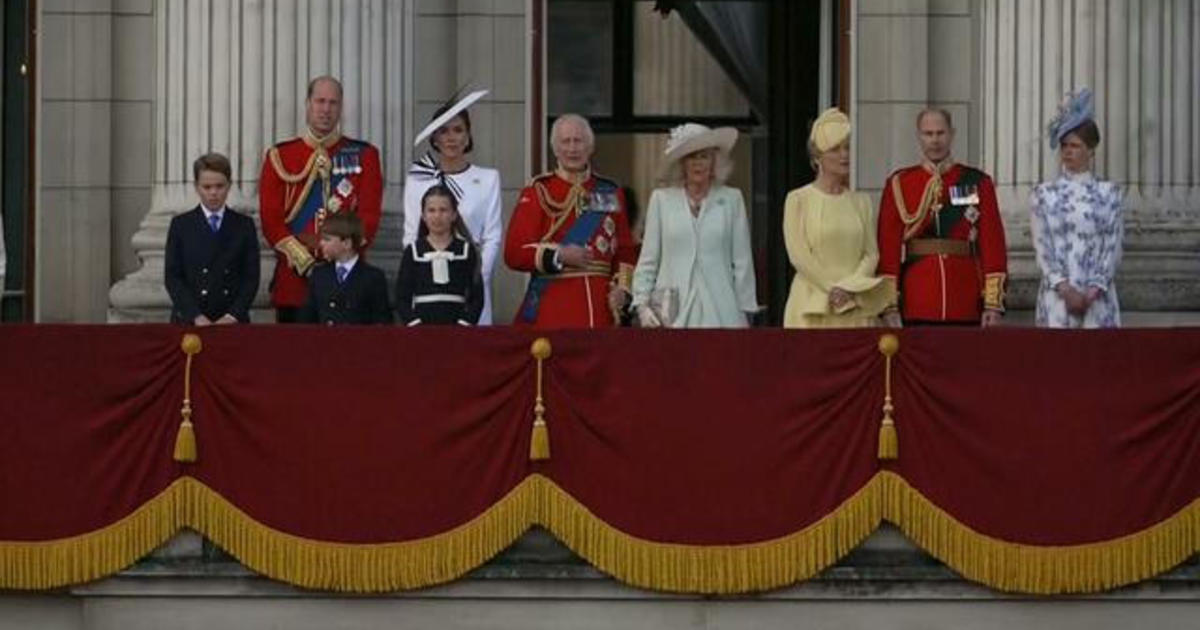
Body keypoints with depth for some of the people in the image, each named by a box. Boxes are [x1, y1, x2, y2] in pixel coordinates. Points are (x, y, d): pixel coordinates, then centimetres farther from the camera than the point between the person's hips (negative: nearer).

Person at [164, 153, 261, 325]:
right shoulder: (181, 225, 7)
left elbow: (251, 277, 4)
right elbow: (172, 277, 1)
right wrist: (196, 317, -12)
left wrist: (233, 316, -11)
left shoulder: (244, 225, 9)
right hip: (189, 322, -1)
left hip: (233, 322, 1)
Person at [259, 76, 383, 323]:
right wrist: (306, 263, -10)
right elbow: (271, 219, 1)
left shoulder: (364, 156, 8)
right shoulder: (280, 157, 7)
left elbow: (369, 216, 2)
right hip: (293, 276, 0)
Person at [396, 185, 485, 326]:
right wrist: (414, 323, -9)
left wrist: (464, 324, -10)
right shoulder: (412, 252, 7)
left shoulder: (466, 251, 6)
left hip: (456, 325, 0)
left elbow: (476, 297, 4)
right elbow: (402, 298, 5)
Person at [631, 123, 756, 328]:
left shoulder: (731, 199, 8)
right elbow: (647, 259, 10)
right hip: (673, 314, 0)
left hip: (719, 314, 0)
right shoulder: (662, 199, 9)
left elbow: (743, 262, 8)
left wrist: (745, 312, 5)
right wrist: (641, 304, 0)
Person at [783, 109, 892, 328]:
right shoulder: (798, 200, 2)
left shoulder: (861, 202, 12)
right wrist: (834, 289, -11)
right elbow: (798, 255, -5)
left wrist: (849, 288, -10)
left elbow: (871, 254, 6)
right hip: (813, 305, -3)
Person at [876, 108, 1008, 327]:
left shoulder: (978, 183, 6)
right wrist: (889, 305, -5)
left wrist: (994, 303, -5)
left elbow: (993, 244, 3)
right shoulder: (899, 184, 6)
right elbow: (888, 246, 2)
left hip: (966, 309, 0)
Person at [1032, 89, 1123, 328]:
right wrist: (1066, 289, -12)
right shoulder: (1043, 194, 7)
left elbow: (1113, 247, 1)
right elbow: (1042, 246, 0)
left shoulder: (1108, 194, 7)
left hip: (1097, 297, 0)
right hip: (1057, 295, 0)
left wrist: (1093, 291, -11)